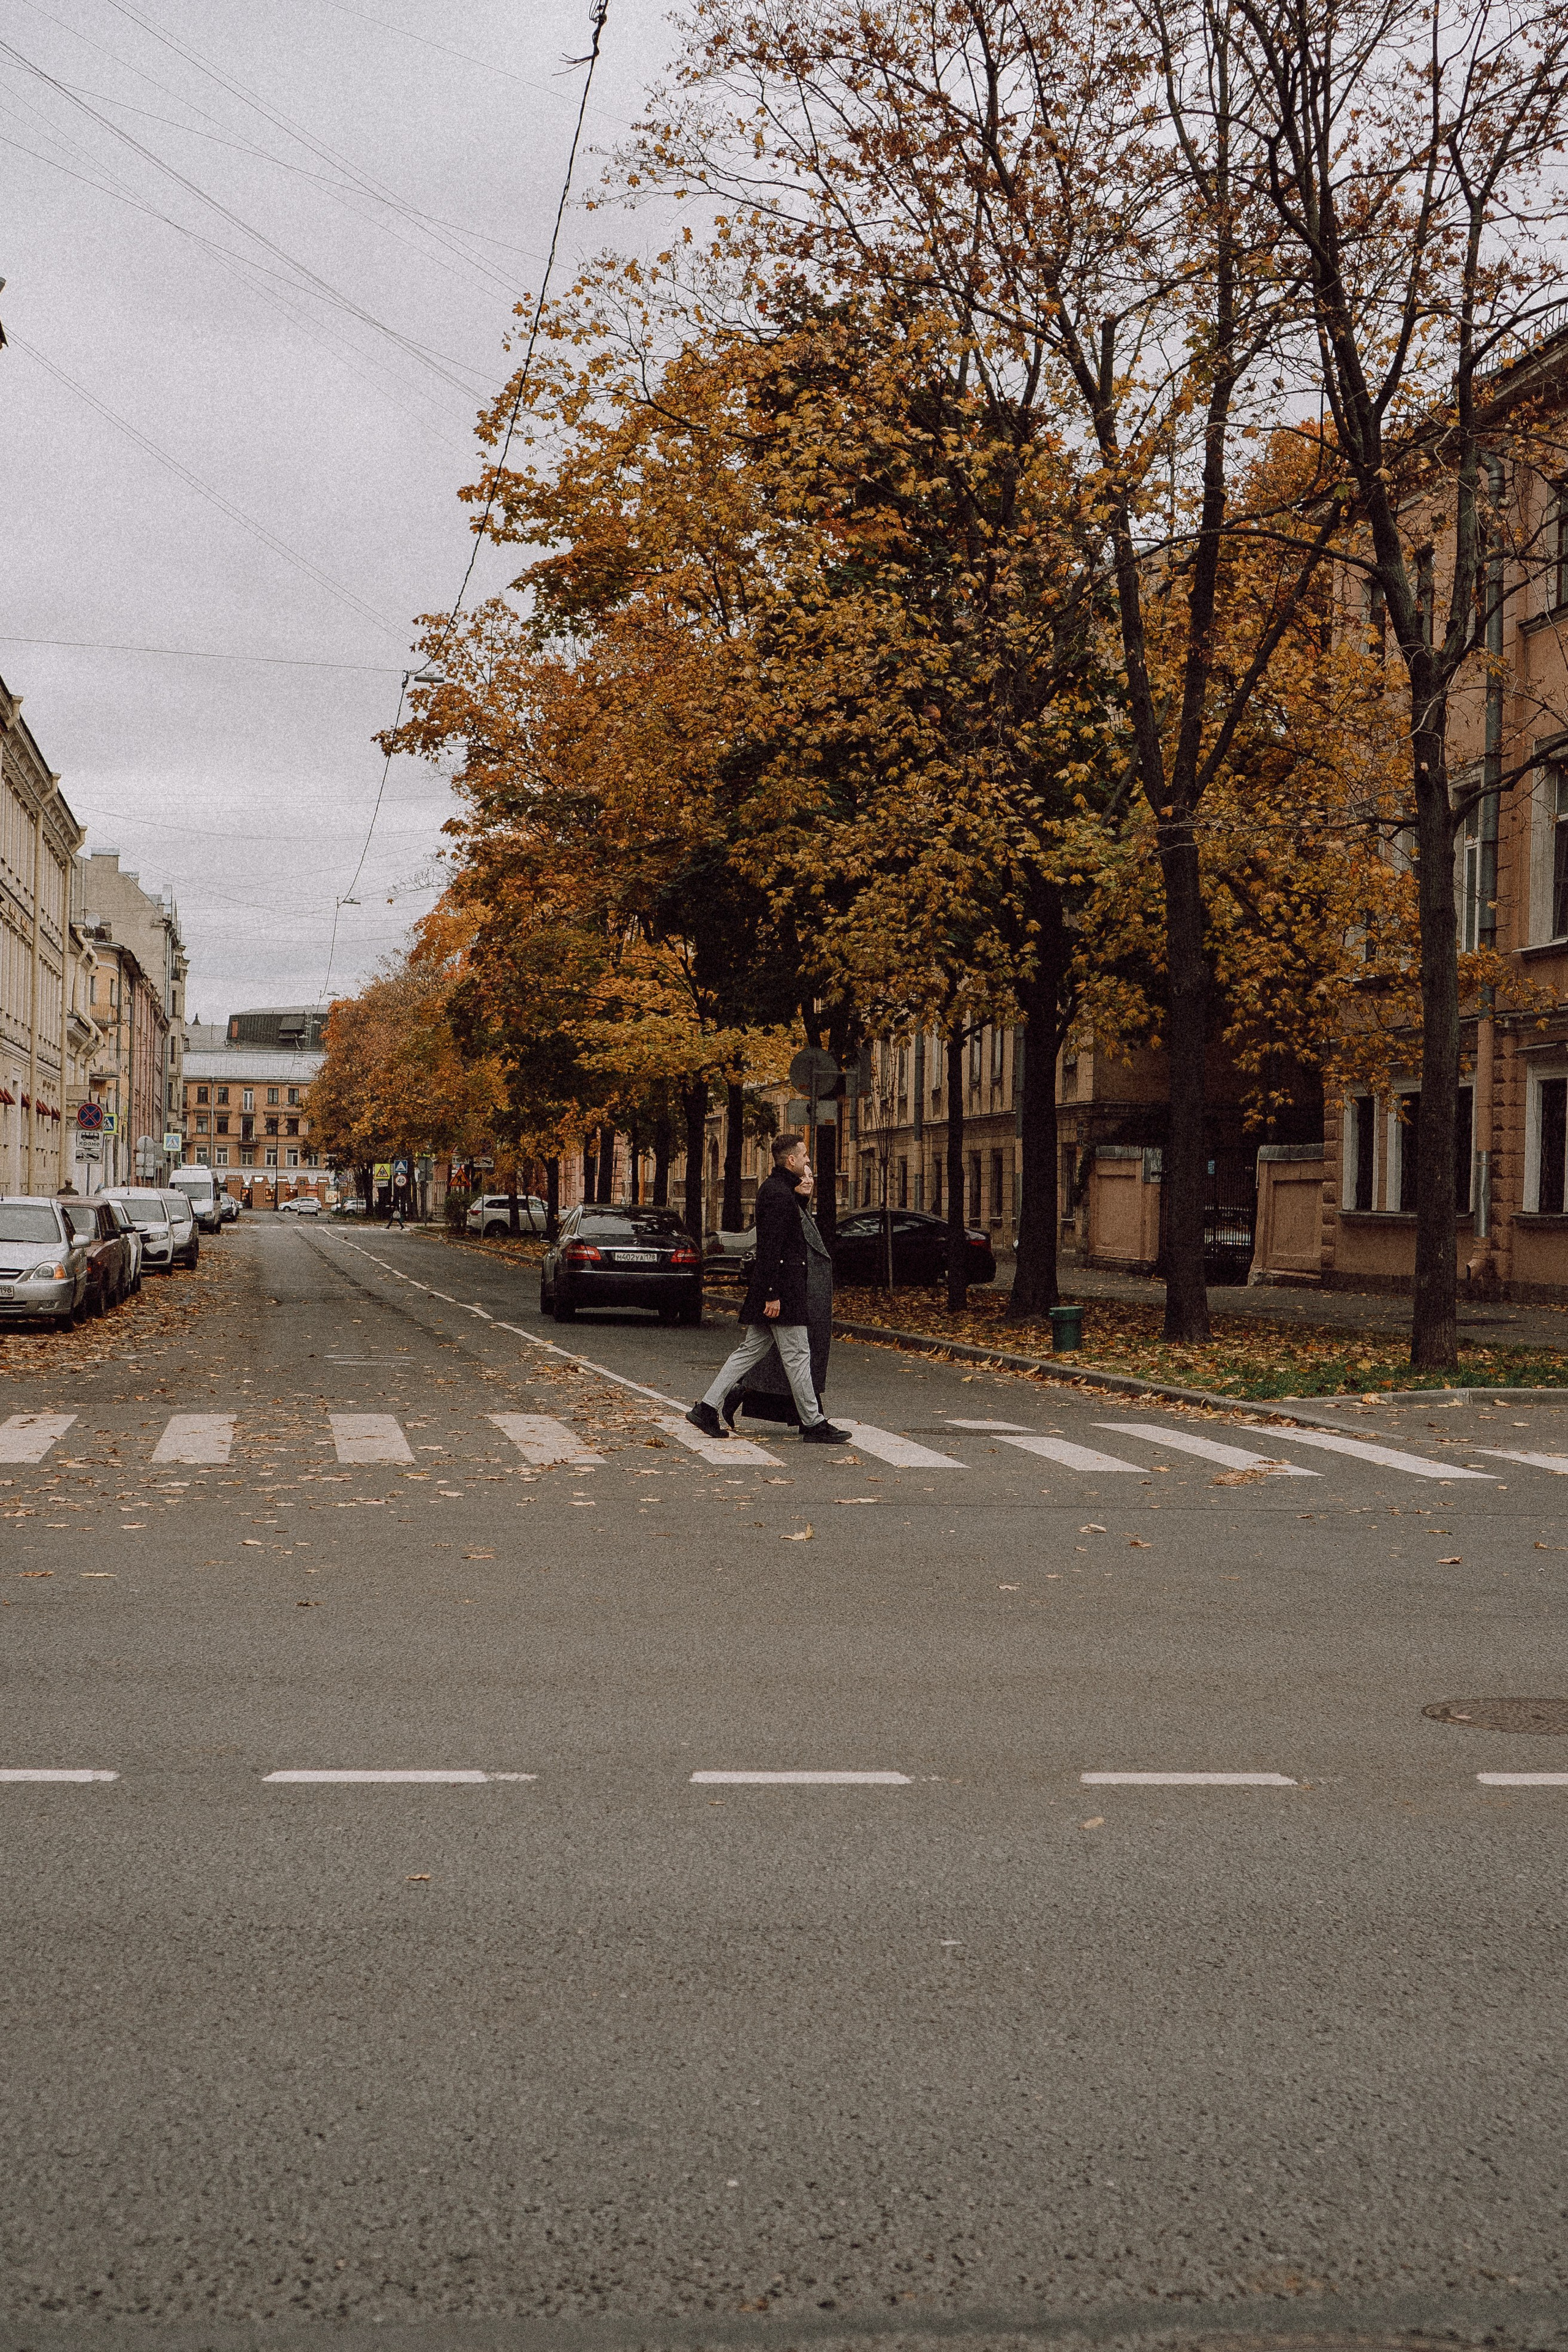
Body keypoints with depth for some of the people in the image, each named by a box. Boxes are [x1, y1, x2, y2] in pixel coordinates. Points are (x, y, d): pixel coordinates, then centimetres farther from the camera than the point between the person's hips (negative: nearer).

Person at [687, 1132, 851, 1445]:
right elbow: (771, 1246, -21)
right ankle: (813, 1424, 5)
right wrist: (772, 1295, -23)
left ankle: (706, 1408, 11)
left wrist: (802, 1195, 7)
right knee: (797, 1355, -2)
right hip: (782, 1290, -10)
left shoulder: (775, 1188, 15)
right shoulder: (779, 1193, -16)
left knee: (751, 1350, 11)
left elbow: (791, 1229, 22)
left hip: (775, 1290, 10)